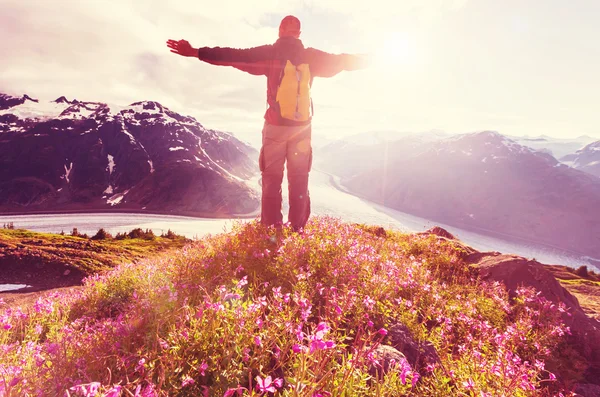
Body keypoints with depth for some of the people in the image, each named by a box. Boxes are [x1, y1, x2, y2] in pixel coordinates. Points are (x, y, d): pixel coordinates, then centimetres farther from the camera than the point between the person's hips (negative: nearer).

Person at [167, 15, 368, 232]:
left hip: (275, 126, -2)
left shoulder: (270, 54, -1)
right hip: (302, 126, 2)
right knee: (299, 179, 8)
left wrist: (196, 52, -1)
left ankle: (271, 229, 0)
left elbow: (234, 56, -5)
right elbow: (341, 60, 19)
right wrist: (365, 60, 37)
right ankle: (298, 228, 8)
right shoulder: (310, 56, 6)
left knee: (272, 178, 4)